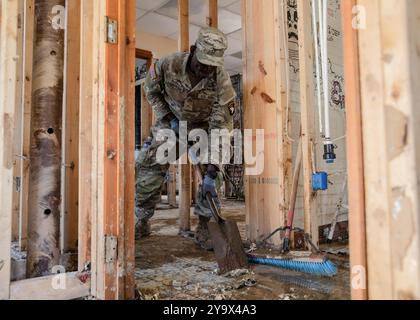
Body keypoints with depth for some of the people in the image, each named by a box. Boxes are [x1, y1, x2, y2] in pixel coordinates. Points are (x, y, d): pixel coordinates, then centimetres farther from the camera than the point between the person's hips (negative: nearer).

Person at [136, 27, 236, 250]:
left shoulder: (221, 80, -29)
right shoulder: (169, 64, -25)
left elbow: (220, 127, -32)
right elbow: (151, 90, -3)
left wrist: (211, 173, -37)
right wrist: (168, 118, -15)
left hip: (203, 125, 0)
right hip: (171, 120, 1)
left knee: (211, 173, -18)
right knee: (148, 167, -9)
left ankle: (204, 228, -3)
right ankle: (142, 222, 9)